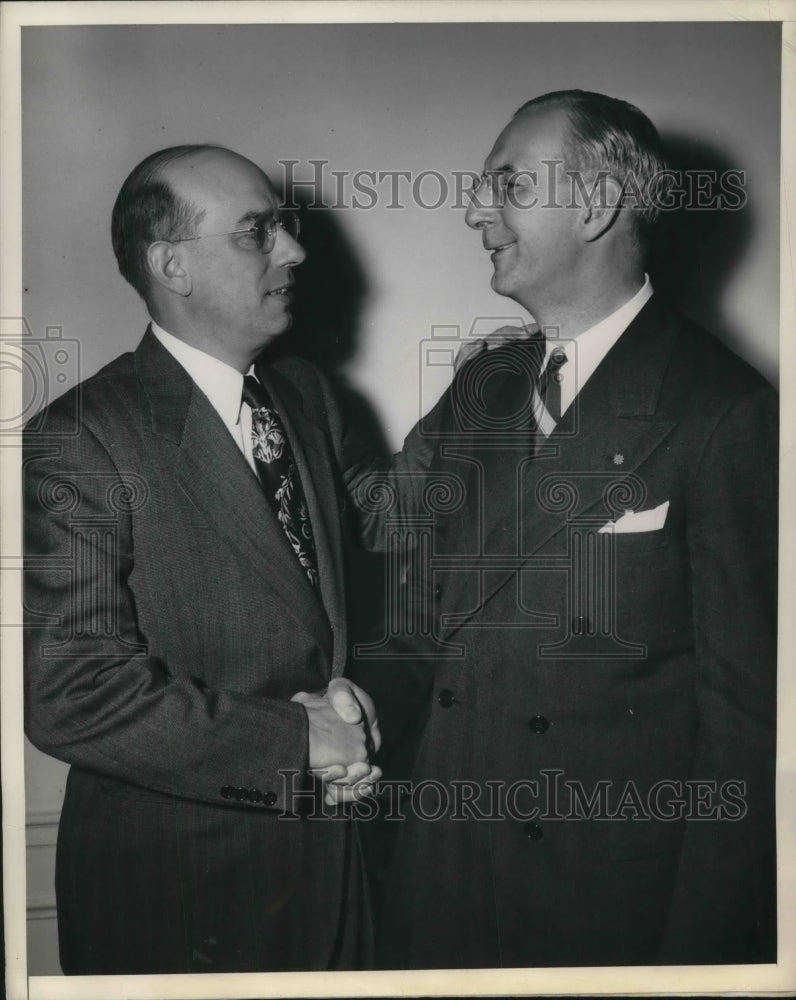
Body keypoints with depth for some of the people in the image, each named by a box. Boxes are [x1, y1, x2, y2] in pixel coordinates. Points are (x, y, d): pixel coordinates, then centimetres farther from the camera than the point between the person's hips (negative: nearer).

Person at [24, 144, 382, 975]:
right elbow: (68, 694, -24)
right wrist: (296, 742, -19)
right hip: (175, 886, -6)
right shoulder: (79, 442, -19)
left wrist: (351, 703, -5)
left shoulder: (305, 394, 5)